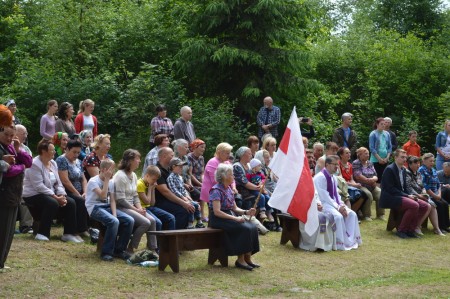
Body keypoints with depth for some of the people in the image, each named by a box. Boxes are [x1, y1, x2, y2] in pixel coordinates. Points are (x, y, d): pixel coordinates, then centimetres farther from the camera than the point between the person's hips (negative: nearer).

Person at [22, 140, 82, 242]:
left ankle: (69, 233, -7)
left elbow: (58, 183, 9)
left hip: (51, 195, 8)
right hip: (33, 195, -8)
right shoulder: (35, 164, -17)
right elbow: (38, 186, -24)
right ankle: (42, 233, -25)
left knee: (71, 202, -10)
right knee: (53, 203, -35)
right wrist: (56, 197, -25)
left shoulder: (53, 163, 10)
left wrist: (62, 195, -11)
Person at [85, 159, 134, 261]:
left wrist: (114, 214, -9)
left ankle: (119, 250, -1)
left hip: (107, 207, 7)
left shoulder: (111, 182, 12)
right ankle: (106, 252, -21)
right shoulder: (93, 181, -9)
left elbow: (112, 200, 7)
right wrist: (106, 179, -17)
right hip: (95, 208, -7)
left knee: (129, 221, -13)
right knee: (114, 222, -34)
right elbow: (103, 196, -22)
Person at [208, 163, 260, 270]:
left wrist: (246, 212, -3)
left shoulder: (229, 189, 13)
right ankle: (240, 260, -18)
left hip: (230, 216, 8)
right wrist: (235, 218, -25)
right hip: (218, 219, -8)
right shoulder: (216, 190, -14)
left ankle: (248, 258, -10)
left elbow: (234, 208, 16)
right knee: (244, 228, -26)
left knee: (253, 227, -12)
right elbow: (217, 212, -22)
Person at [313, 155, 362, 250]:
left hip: (334, 203, 9)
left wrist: (341, 205, -6)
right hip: (324, 204, -9)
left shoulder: (333, 178, 11)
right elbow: (324, 196, -20)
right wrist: (337, 207, -21)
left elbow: (336, 194, 14)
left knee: (352, 214, -7)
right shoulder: (320, 177, -16)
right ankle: (342, 243, -20)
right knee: (338, 216, -31)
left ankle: (351, 240, -6)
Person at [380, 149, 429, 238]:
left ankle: (410, 229, -2)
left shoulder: (403, 170, 16)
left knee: (425, 206, -6)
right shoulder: (389, 169, -11)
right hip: (390, 198, -9)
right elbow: (390, 189, -17)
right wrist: (407, 196, -19)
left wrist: (410, 196, -4)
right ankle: (401, 230, -16)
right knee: (414, 205, -30)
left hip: (401, 196, 9)